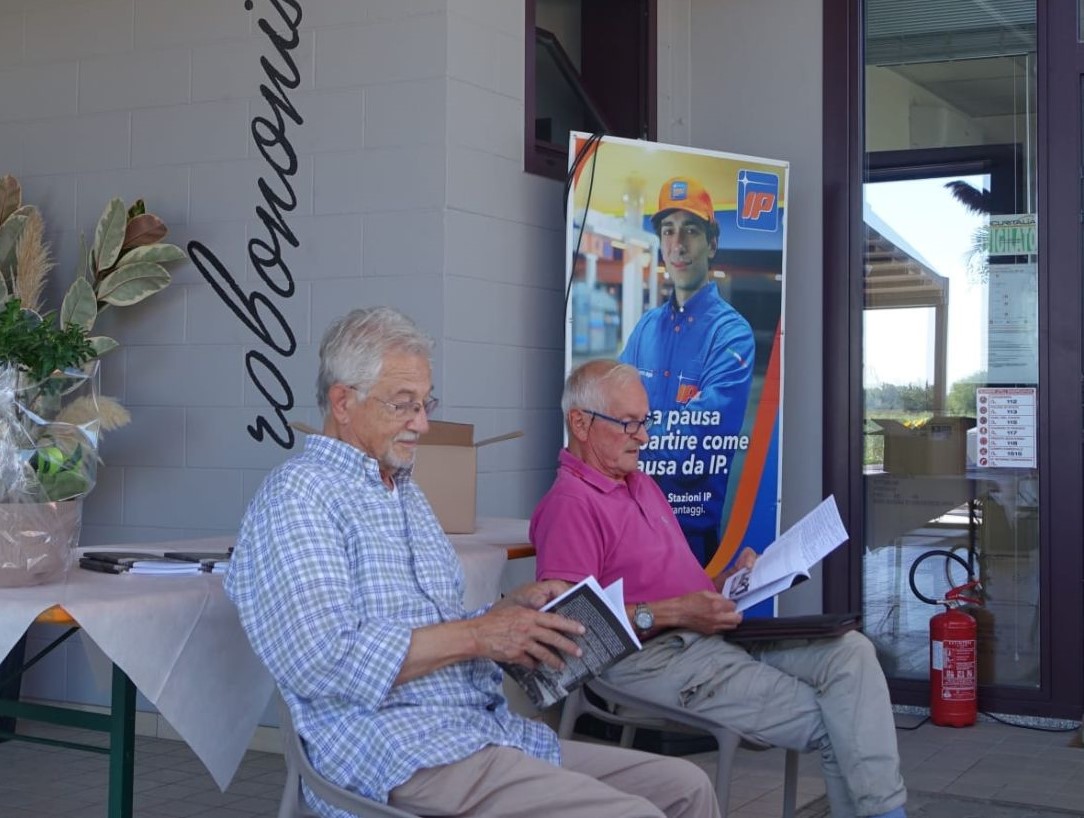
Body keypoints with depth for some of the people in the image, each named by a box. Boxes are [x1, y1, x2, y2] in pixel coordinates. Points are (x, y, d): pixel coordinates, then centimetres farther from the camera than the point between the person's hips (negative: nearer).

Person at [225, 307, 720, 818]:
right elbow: (325, 661, -21)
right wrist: (476, 635, -17)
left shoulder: (407, 495, 21)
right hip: (402, 753, -9)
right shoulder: (296, 495, -9)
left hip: (490, 730, 9)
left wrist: (514, 609, 7)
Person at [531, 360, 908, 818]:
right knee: (827, 722, -16)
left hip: (713, 635, 9)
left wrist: (728, 582, 7)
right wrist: (673, 612, -22)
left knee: (851, 651, -13)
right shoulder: (570, 504, -9)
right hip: (653, 656, -9)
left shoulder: (644, 487, 22)